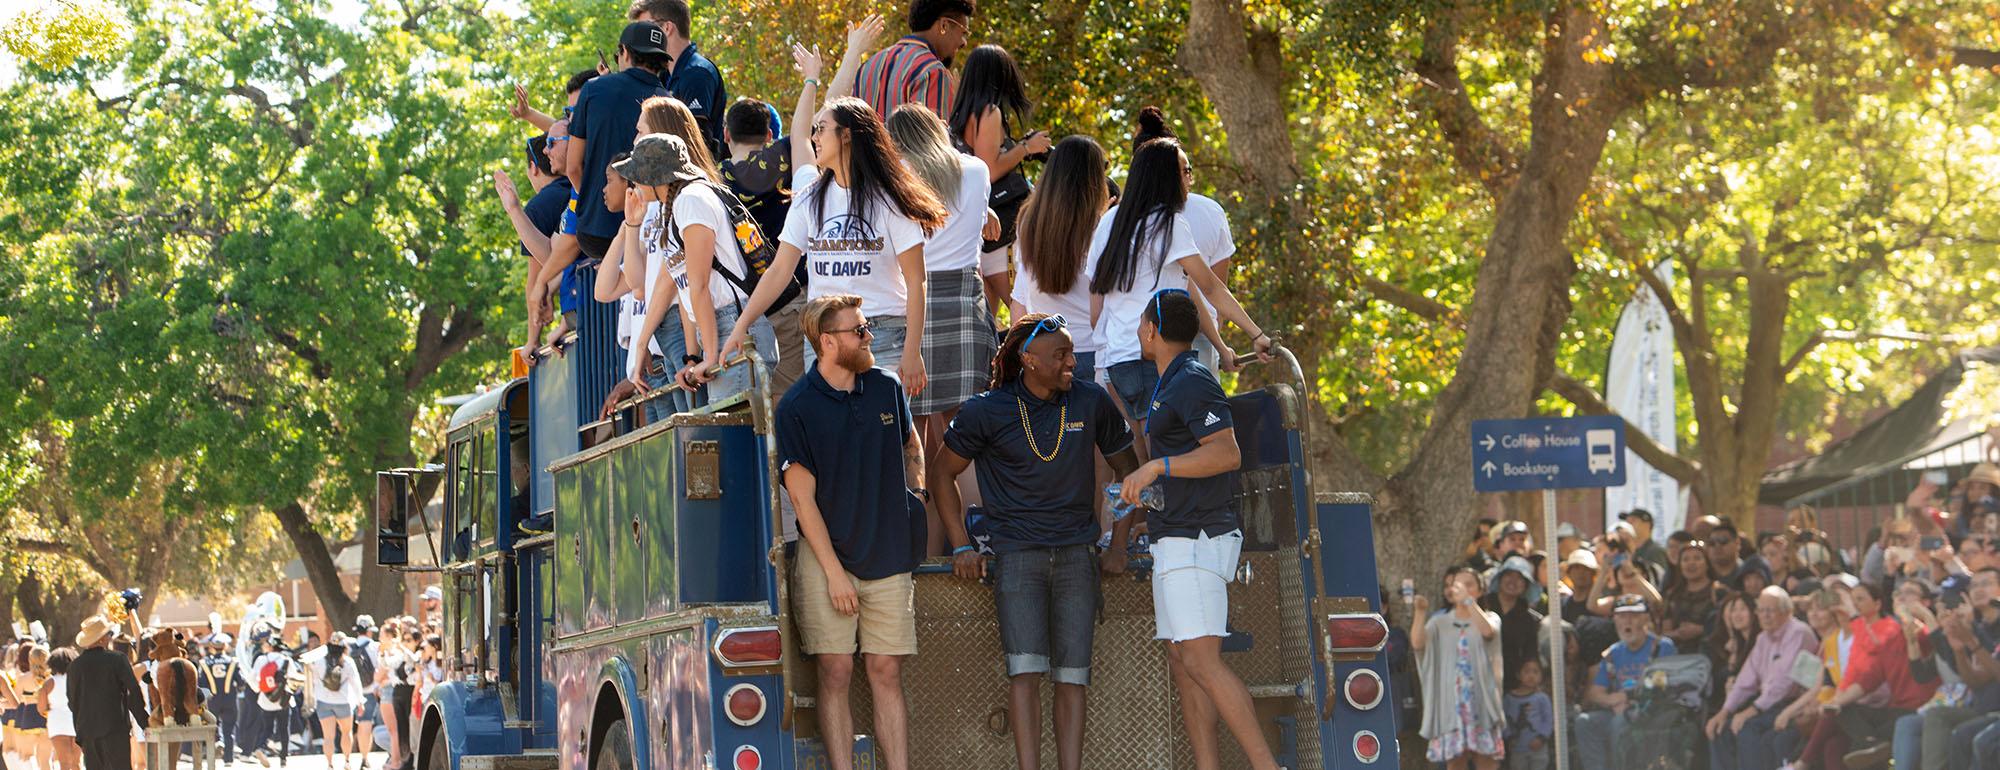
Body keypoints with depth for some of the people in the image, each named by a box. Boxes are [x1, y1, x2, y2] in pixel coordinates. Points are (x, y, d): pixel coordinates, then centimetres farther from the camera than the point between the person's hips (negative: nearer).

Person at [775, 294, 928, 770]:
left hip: (888, 559, 3)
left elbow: (912, 446, 27)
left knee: (887, 673, 2)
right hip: (826, 557, -3)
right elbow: (803, 498, -8)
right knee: (836, 671, -5)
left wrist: (915, 490, 9)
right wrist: (834, 572, -11)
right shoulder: (798, 407, -7)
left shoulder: (886, 390, 7)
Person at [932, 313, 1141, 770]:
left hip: (1076, 555, 2)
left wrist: (1118, 546, 9)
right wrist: (961, 546, 5)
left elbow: (1128, 470, 16)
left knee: (1072, 675, -2)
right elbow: (942, 474, 11)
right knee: (1025, 670, -14)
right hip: (1017, 554, -2)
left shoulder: (1091, 402, 4)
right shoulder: (988, 411, -2)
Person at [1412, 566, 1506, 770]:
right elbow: (1417, 643, -5)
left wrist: (1468, 600, -22)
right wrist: (1420, 611, -15)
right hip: (1450, 700, 1)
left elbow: (1487, 630, -15)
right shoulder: (1440, 623, 12)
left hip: (1482, 698, -1)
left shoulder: (1490, 618, 10)